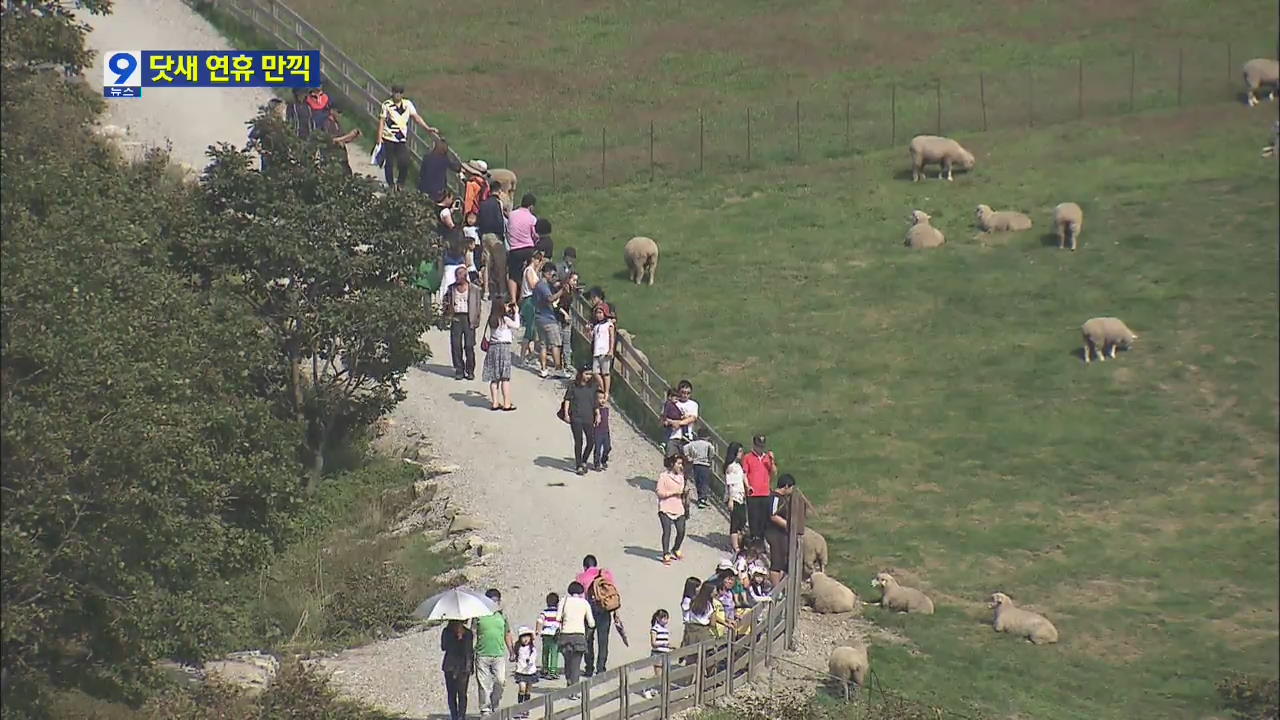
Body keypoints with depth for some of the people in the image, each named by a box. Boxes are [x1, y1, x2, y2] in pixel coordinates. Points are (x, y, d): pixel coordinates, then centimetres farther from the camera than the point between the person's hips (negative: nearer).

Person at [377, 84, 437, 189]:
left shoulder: (408, 104, 6)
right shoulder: (387, 105, -2)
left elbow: (416, 117, 5)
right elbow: (381, 121, -2)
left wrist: (427, 128, -6)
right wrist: (379, 137, -10)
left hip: (402, 139, 2)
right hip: (389, 138, -2)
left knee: (404, 162, -9)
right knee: (389, 163, 4)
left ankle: (400, 183, 11)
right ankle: (391, 184, 19)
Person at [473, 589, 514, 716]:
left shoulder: (502, 616, 11)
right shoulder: (479, 616, 1)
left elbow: (507, 634, 20)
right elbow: (473, 633, 1)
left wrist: (512, 652, 21)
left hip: (499, 654, 2)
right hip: (482, 655, -2)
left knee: (500, 681, -5)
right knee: (484, 683, 0)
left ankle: (495, 706, 13)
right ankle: (485, 708, 9)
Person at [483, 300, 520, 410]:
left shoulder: (492, 320, 8)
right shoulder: (505, 319, -9)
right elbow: (516, 326, -1)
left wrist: (506, 310, 26)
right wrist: (515, 313, 8)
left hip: (492, 347, 6)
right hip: (504, 347, -6)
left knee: (494, 378, 9)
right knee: (505, 377, -3)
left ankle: (495, 403, 10)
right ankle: (506, 404, -3)